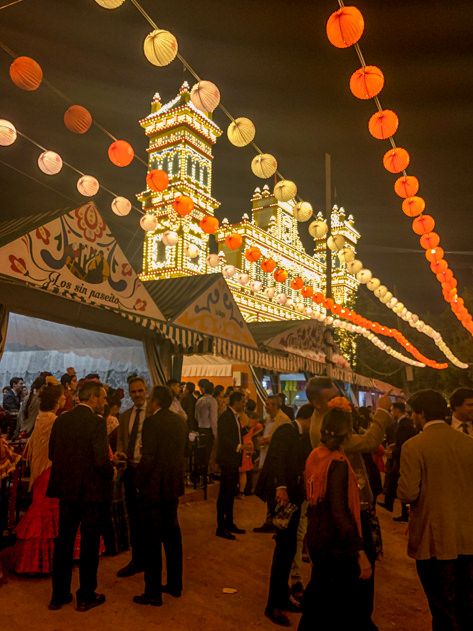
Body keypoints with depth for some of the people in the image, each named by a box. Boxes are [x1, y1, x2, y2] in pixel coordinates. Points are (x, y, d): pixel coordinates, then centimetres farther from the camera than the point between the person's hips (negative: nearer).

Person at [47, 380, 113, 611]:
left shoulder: (61, 420, 1)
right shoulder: (96, 423, -19)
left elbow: (52, 454, 7)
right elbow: (101, 461, -23)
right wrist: (111, 472, -3)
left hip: (66, 489, 6)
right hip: (91, 491, -6)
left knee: (64, 541, 18)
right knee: (89, 543, 9)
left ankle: (59, 595, 30)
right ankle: (86, 597, 22)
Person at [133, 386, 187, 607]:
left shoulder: (152, 422, -18)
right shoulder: (180, 421, 5)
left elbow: (148, 458, -20)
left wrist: (139, 483, -8)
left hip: (154, 488, -8)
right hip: (174, 486, 8)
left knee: (152, 539, 3)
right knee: (172, 534, 19)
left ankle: (153, 593, 14)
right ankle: (174, 585, 31)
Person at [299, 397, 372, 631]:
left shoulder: (315, 456, 1)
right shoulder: (337, 463, -22)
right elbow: (339, 513, -24)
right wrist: (360, 552, -21)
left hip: (316, 540, 8)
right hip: (336, 546, -8)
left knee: (317, 601, 23)